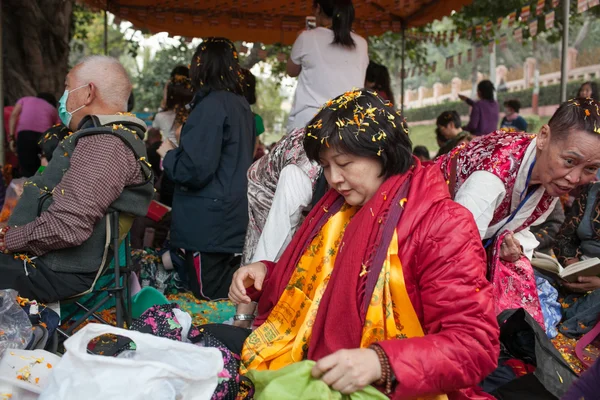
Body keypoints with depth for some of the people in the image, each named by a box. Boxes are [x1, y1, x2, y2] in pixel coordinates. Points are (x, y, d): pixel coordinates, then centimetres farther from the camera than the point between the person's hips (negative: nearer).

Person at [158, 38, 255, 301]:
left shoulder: (211, 105, -17)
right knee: (230, 285, 18)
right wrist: (180, 150, 21)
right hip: (233, 218, 9)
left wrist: (169, 154, -2)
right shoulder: (241, 104, 11)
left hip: (209, 223, -9)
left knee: (211, 296, 0)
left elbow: (195, 170, -23)